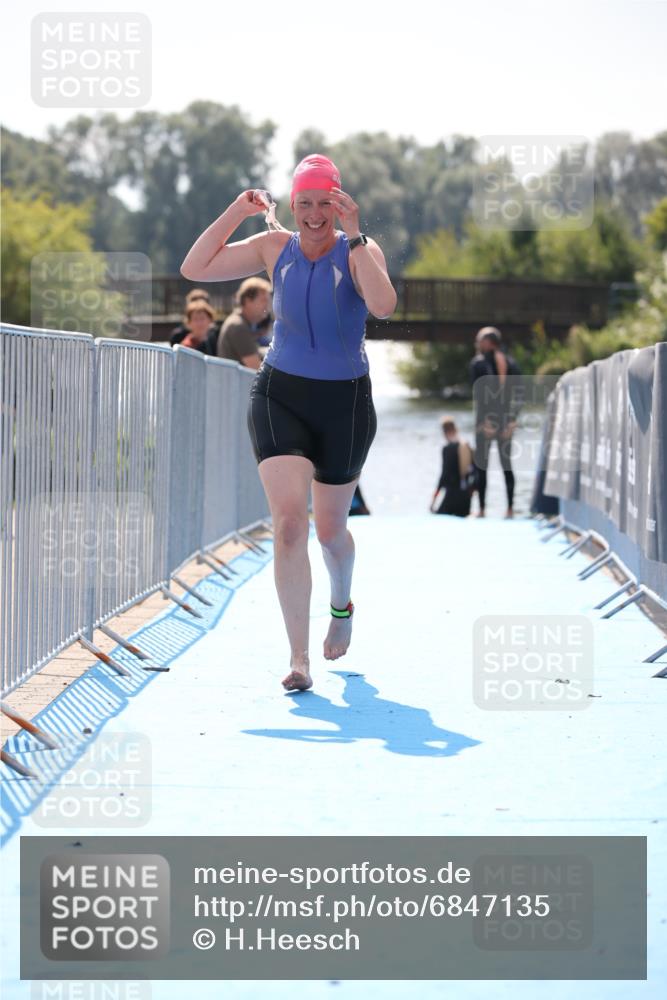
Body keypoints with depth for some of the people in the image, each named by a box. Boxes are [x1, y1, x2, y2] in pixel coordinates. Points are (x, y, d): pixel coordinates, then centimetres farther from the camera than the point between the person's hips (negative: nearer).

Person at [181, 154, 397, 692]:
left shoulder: (359, 250, -9)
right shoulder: (276, 247, 1)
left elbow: (383, 305, -29)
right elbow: (195, 268, 0)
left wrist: (354, 235, -30)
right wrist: (235, 212, -8)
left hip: (344, 404, -1)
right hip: (279, 396, 1)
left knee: (330, 530, 13)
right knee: (289, 520, -16)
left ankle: (342, 606, 48)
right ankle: (299, 658, -14)